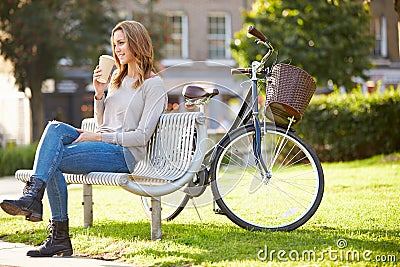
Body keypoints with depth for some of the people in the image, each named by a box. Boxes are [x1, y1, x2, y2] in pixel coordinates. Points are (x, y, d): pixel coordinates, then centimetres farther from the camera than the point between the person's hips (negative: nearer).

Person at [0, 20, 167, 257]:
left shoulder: (154, 84, -3)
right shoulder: (117, 77, 23)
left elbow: (142, 136, -10)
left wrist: (98, 137, -12)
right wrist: (99, 94, 7)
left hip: (125, 154, -7)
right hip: (103, 148, 7)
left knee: (53, 160, -23)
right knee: (56, 128, -21)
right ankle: (32, 196, -30)